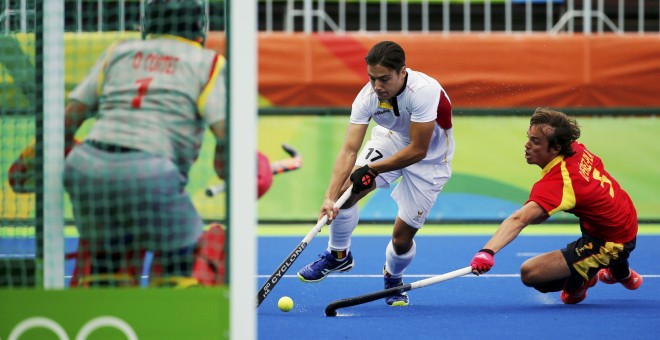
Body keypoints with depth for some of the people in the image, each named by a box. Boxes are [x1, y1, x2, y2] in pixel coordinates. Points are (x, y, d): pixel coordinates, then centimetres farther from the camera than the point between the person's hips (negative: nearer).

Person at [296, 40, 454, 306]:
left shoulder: (424, 91, -37)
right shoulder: (368, 96, -24)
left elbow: (418, 150, -32)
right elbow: (349, 149, -27)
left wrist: (372, 170, -28)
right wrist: (330, 196, -38)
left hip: (429, 157, -3)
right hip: (391, 139, 3)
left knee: (402, 237, -8)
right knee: (346, 191, -19)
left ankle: (393, 278, 28)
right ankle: (338, 255, 8)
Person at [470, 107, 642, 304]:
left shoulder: (556, 183, -30)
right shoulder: (577, 149, -7)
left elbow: (518, 220, -46)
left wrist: (487, 251, -58)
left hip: (608, 244, -9)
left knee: (529, 273, -18)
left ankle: (581, 280, 11)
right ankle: (620, 271, 49)